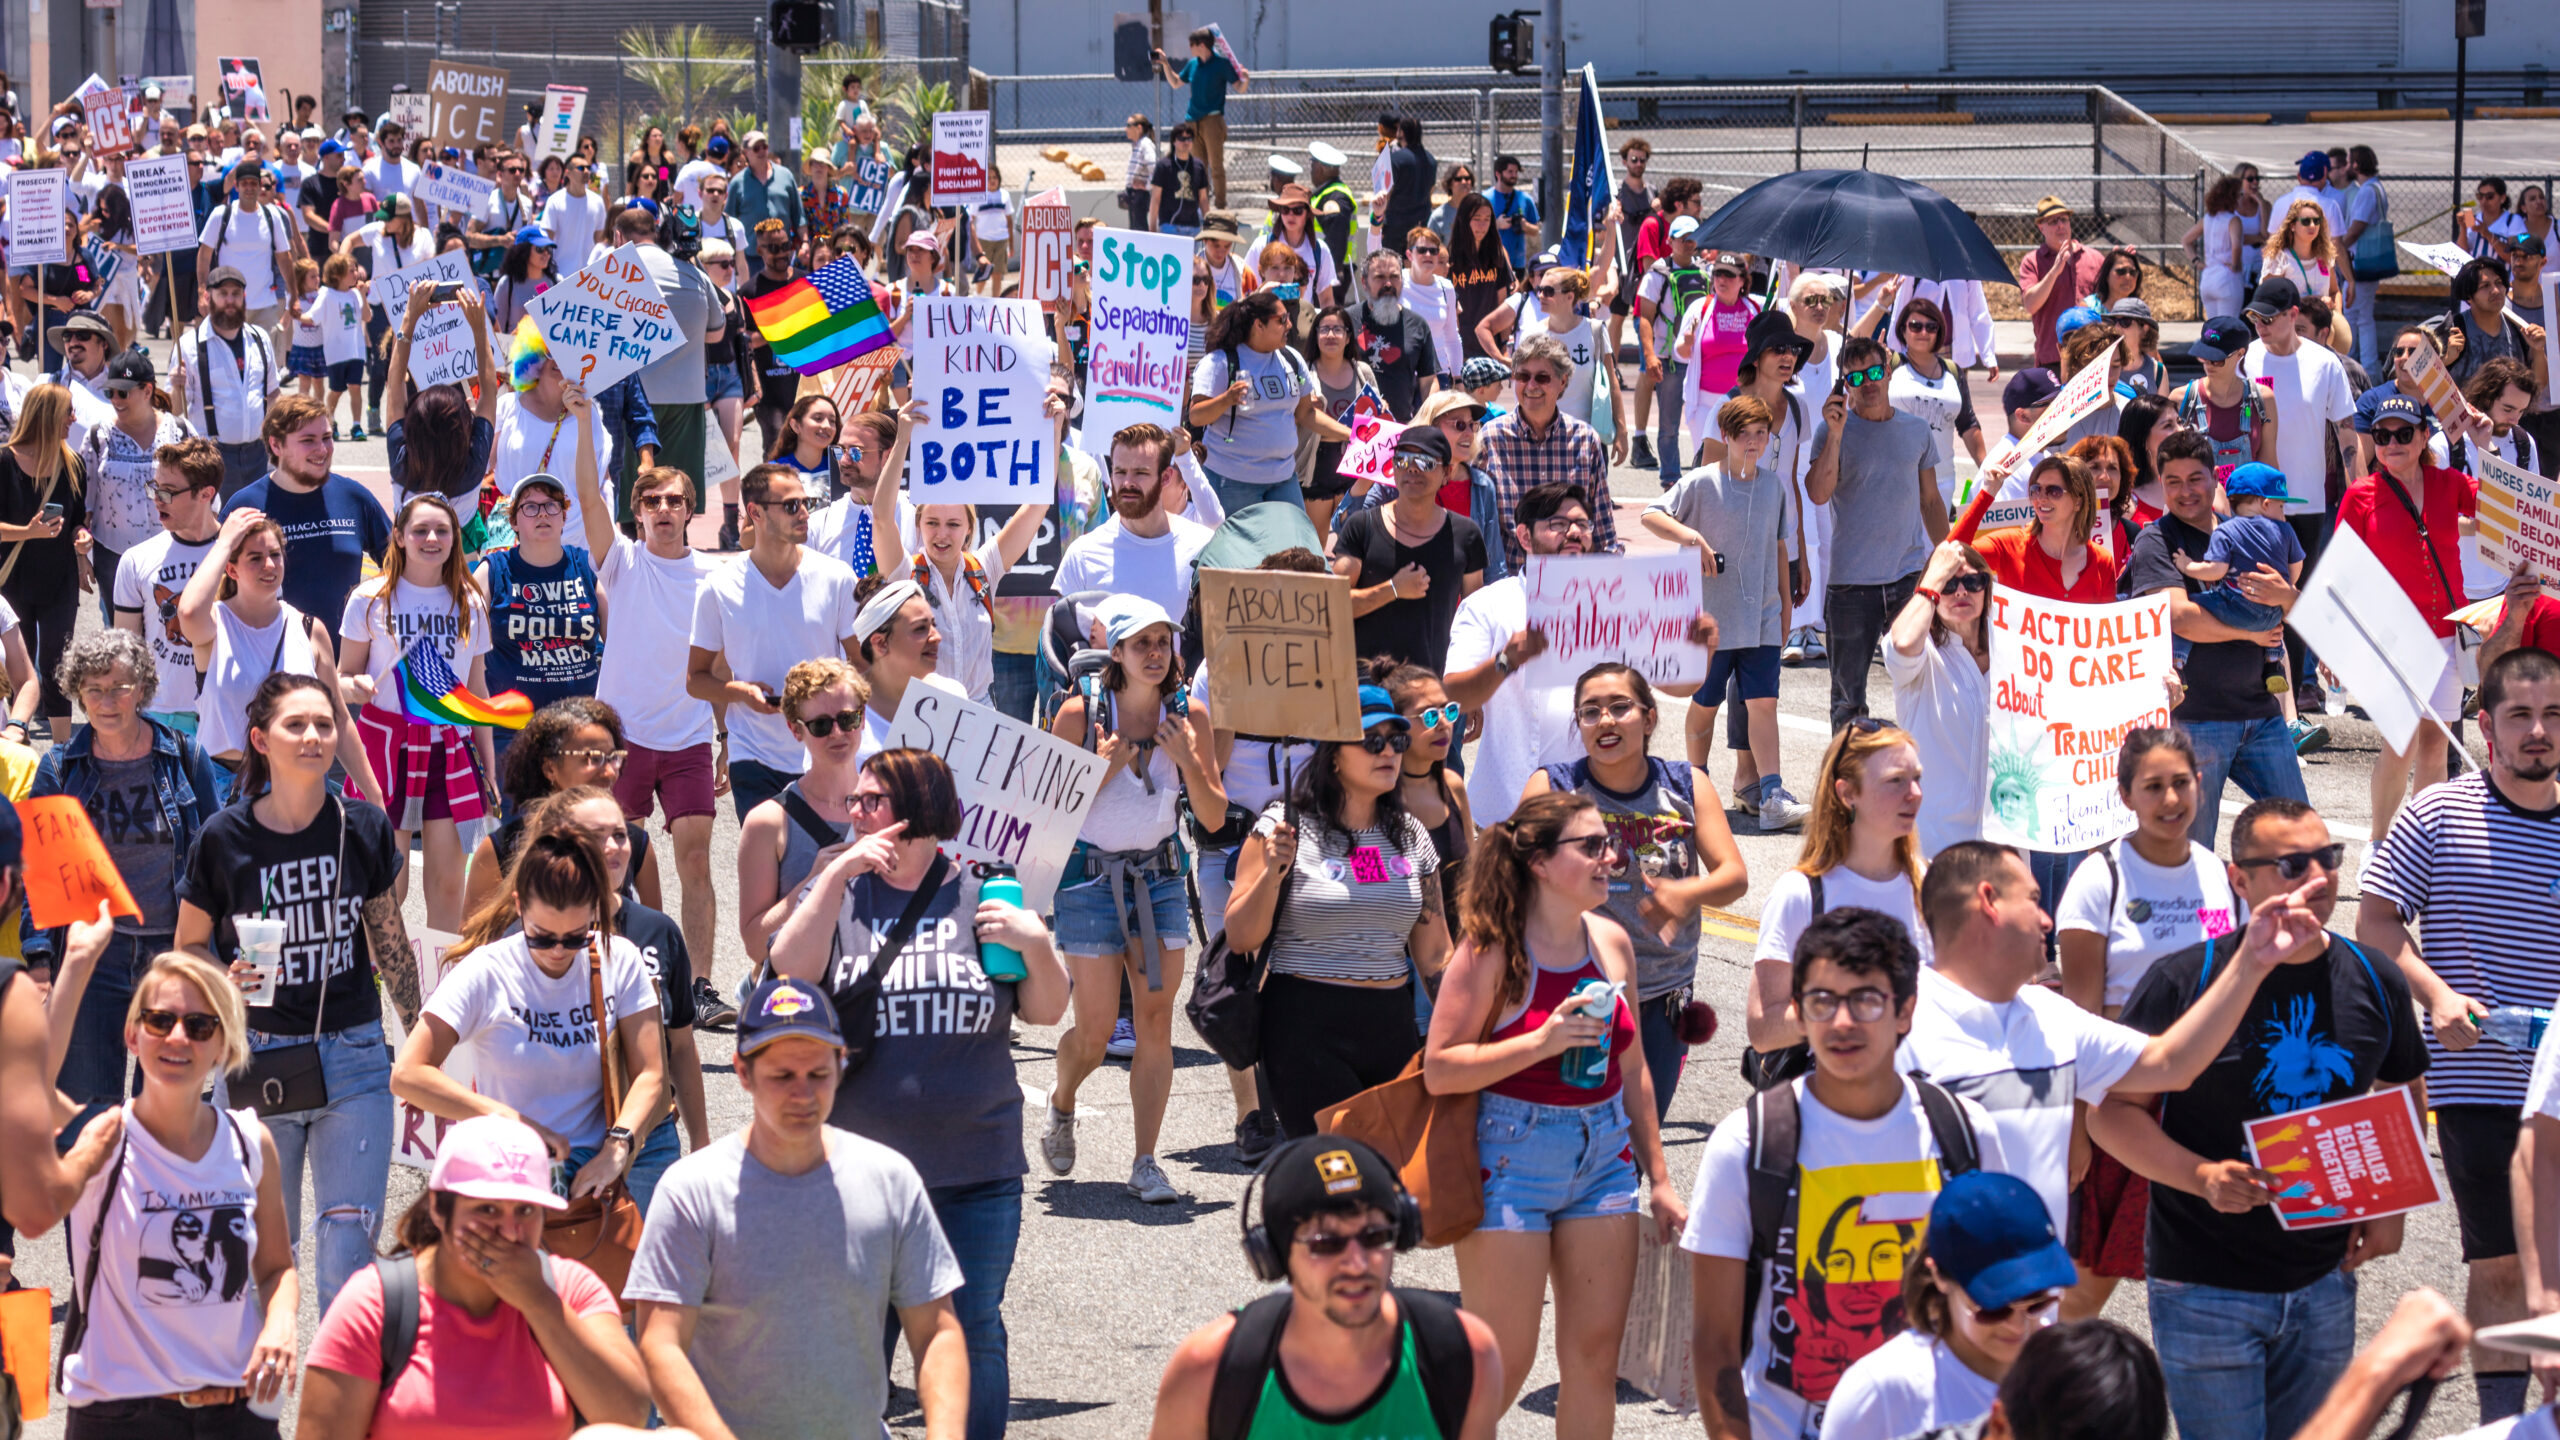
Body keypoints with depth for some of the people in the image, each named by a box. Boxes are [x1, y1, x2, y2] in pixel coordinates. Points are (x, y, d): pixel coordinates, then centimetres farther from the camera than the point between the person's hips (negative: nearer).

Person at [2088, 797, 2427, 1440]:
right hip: (2205, 1285, -5)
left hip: (2325, 1283, 5)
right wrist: (2201, 1176, -23)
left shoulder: (2375, 982, 3)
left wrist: (2391, 1204, 3)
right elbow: (2112, 1110, -8)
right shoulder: (2182, 981, -12)